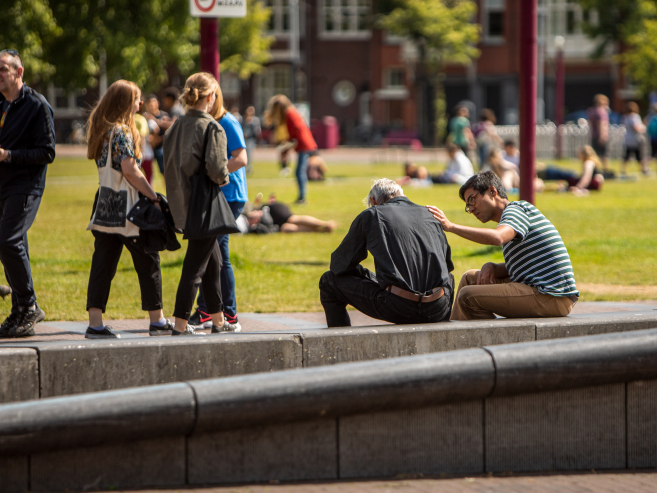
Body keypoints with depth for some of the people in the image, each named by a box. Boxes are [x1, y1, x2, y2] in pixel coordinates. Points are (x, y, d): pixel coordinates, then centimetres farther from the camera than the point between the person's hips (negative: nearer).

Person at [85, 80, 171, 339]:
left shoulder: (101, 129, 12)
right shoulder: (122, 131, -13)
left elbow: (107, 167, 12)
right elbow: (130, 170, -18)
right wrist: (154, 196, -11)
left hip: (105, 206, 8)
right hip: (125, 208, -8)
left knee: (103, 263, 4)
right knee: (148, 260, 4)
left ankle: (95, 323, -1)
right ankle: (157, 321, 9)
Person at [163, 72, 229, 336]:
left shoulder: (176, 126, 7)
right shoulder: (212, 128, -15)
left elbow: (169, 164, 9)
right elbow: (216, 168, -23)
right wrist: (224, 178, -3)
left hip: (183, 202, 8)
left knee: (213, 262, 20)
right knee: (195, 266, -3)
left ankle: (218, 321, 27)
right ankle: (180, 326, -3)